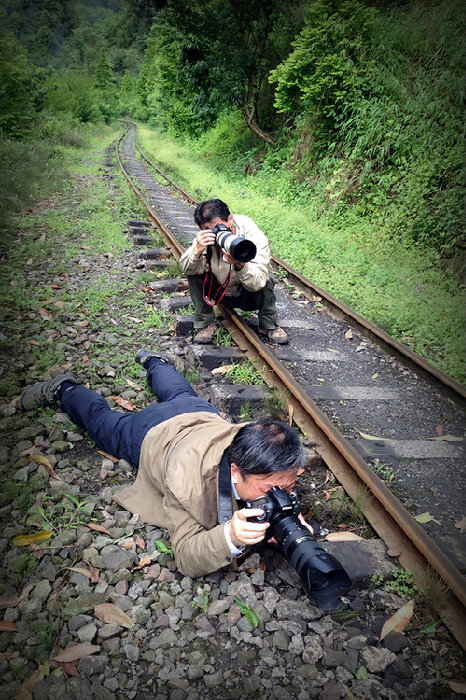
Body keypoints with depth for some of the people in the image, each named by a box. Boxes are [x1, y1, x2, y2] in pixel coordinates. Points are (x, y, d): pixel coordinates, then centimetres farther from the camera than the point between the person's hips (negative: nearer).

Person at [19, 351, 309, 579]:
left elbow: (282, 483, -17)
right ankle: (66, 389, 53)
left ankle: (154, 361, 65)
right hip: (152, 434, -4)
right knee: (102, 419, 27)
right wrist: (230, 537, -62)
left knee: (181, 395, 39)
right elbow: (186, 556, -40)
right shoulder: (187, 483, -50)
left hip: (206, 417, 4)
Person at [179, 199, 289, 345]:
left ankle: (269, 326, -6)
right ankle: (206, 324, -5)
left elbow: (257, 283, -37)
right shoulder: (205, 238, -20)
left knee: (266, 280, -33)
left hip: (248, 296, -2)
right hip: (220, 293, 3)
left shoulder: (254, 237, -30)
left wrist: (239, 265, -56)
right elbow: (185, 269, -27)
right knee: (194, 273, -20)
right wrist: (197, 251, -48)